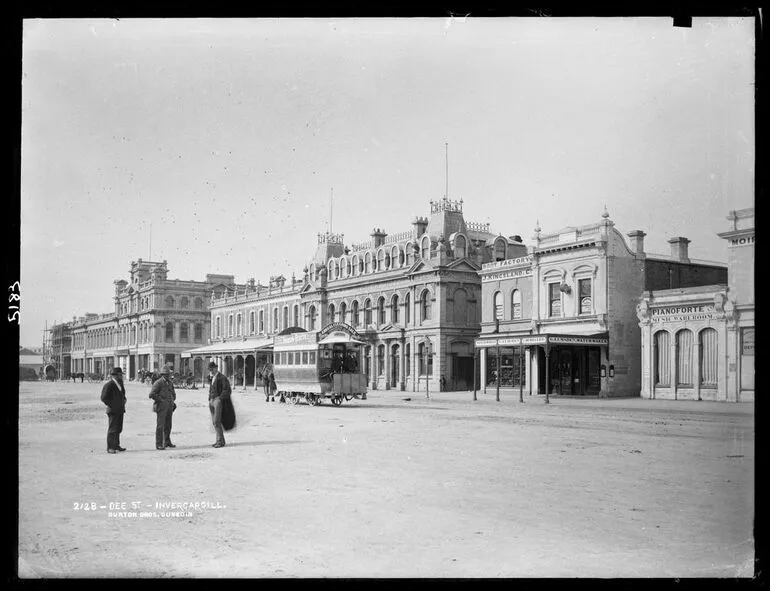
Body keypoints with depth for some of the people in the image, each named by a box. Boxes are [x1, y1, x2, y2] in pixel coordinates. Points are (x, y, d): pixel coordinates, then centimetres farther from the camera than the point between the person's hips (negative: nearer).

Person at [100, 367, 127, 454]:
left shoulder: (120, 384, 14)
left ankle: (116, 446, 25)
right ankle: (110, 448, -2)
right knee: (112, 429, -6)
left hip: (120, 411, 8)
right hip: (113, 411, -8)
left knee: (118, 429, 15)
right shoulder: (109, 385, -14)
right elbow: (104, 398, -15)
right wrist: (111, 405, -14)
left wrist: (124, 401, 13)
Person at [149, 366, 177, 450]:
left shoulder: (170, 383, 12)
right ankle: (159, 444, -7)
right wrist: (160, 400, -14)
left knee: (168, 425, 12)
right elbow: (151, 394, -18)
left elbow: (173, 393, 28)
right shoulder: (158, 383, -10)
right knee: (160, 425, -8)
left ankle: (167, 442, 23)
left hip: (169, 407, 7)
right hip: (161, 406, -7)